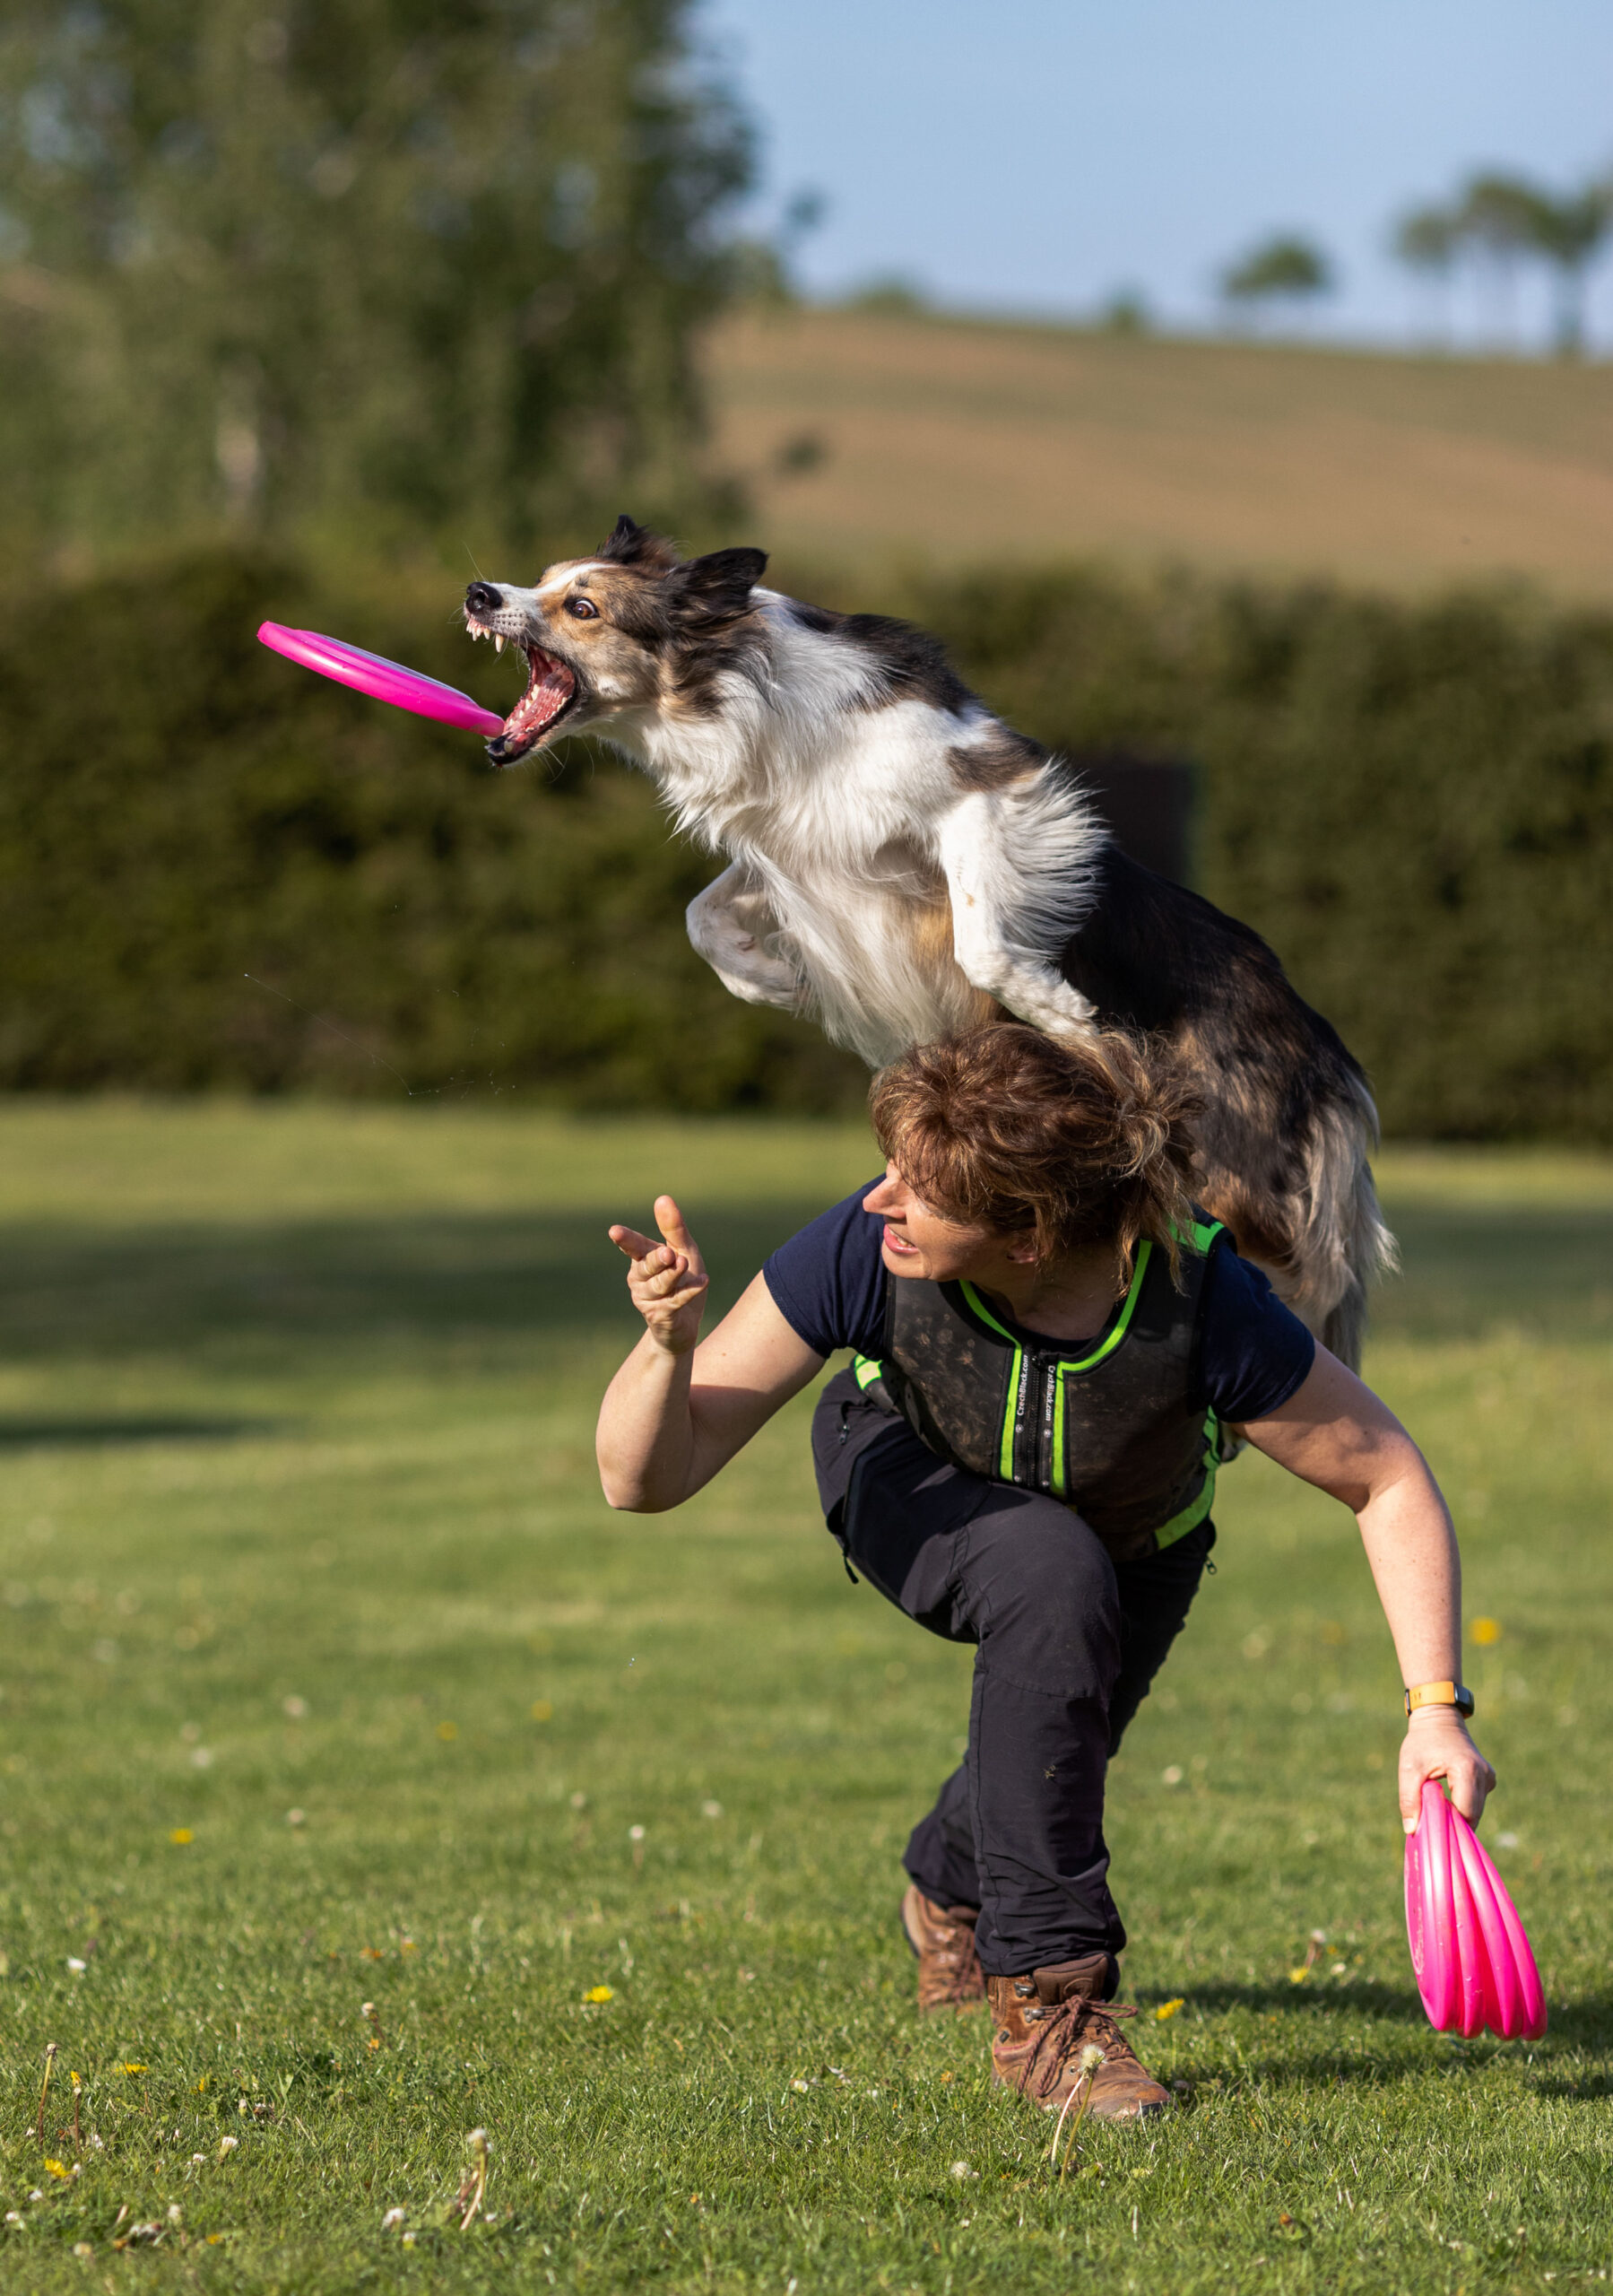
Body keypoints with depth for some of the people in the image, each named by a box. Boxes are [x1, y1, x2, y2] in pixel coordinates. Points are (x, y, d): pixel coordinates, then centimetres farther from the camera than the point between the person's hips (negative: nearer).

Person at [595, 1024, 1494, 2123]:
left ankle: (953, 1892, 45)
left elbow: (1390, 1480, -26)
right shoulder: (862, 1252, -38)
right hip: (911, 1483, -2)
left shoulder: (1199, 1303, -40)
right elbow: (647, 1477, -33)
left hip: (1137, 1535, 2)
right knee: (1054, 1581, -33)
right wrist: (669, 1342, -53)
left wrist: (1437, 1707, -35)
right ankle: (1048, 1995, -22)